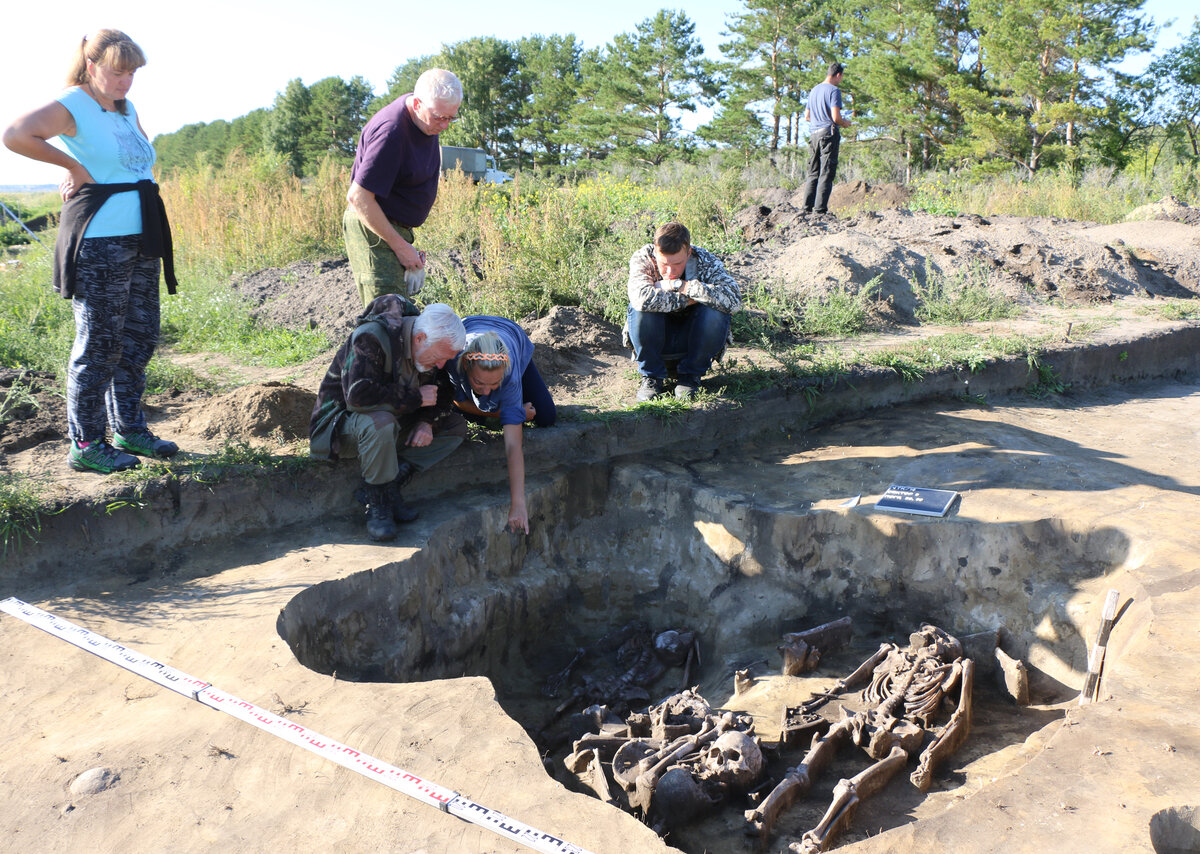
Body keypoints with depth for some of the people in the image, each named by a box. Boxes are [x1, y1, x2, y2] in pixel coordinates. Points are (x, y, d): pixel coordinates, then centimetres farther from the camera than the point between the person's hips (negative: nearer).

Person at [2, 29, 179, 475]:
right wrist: (74, 166, -13)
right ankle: (85, 445, 6)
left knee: (140, 337, 12)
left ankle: (129, 430, 24)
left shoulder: (127, 108, 15)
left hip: (140, 240, 8)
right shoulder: (72, 106, -8)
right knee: (99, 344, -4)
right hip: (98, 242, -8)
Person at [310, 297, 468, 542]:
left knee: (456, 427, -6)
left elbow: (444, 393, 8)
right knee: (380, 423, -41)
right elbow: (358, 394, -37)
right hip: (341, 425, -8)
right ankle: (378, 506, -21)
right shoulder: (372, 338, -27)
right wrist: (415, 398, -28)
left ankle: (384, 485, -12)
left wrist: (427, 422, -13)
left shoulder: (433, 346, -4)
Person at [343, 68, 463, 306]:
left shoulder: (428, 120, 5)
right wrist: (400, 246, -21)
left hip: (396, 227, 9)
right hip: (373, 227, -9)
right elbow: (358, 197, -25)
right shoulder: (391, 131, -25)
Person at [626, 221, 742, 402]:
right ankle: (652, 377, -10)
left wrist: (682, 286, -33)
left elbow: (733, 299, -35)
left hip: (691, 338, 1)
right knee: (641, 310, -32)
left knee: (714, 313, -30)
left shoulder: (705, 260, -18)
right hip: (655, 338, 0)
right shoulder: (643, 258, -19)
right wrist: (685, 300, -31)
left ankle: (690, 375, -7)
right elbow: (641, 297, -41)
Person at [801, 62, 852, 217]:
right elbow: (836, 117, -15)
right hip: (829, 133, -7)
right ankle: (820, 208, -11)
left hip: (813, 133, 7)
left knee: (813, 173, 9)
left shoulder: (814, 90, 17)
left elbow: (806, 116, 21)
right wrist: (845, 123, 4)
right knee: (826, 173, -7)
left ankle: (808, 207, 5)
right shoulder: (834, 90, -7)